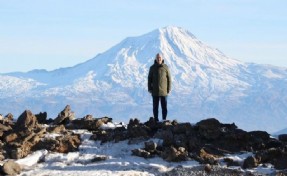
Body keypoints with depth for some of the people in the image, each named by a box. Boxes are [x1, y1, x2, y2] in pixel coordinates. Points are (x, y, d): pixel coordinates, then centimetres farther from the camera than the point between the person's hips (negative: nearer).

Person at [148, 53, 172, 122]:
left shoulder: (165, 67, -2)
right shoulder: (152, 68, 1)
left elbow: (169, 79, 2)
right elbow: (149, 79, 6)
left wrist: (169, 89, -1)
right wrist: (149, 89, 0)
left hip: (164, 91, -1)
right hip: (155, 91, 1)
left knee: (164, 107, 2)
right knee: (155, 107, 4)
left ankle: (164, 120, 11)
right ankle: (156, 120, 10)